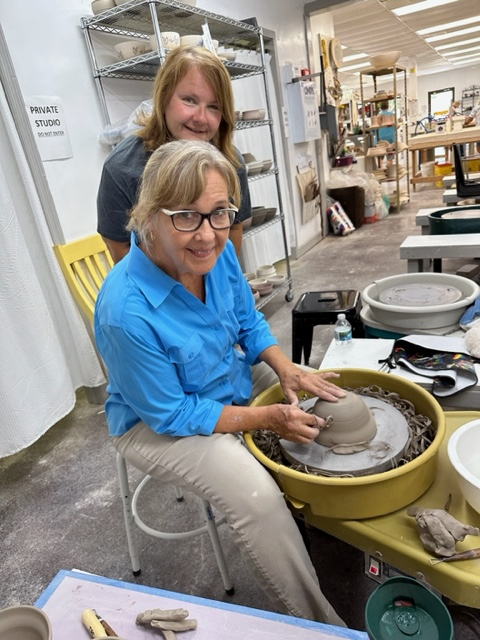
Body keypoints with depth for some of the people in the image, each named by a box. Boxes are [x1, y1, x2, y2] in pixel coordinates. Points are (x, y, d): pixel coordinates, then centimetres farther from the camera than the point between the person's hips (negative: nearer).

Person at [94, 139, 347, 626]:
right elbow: (170, 414, -23)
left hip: (234, 383, 7)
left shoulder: (217, 253, -16)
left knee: (315, 418, 4)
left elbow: (249, 322, 2)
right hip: (156, 422, -6)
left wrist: (286, 369, -15)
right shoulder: (126, 312, -35)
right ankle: (315, 620, 4)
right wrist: (265, 418, -22)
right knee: (257, 495, -24)